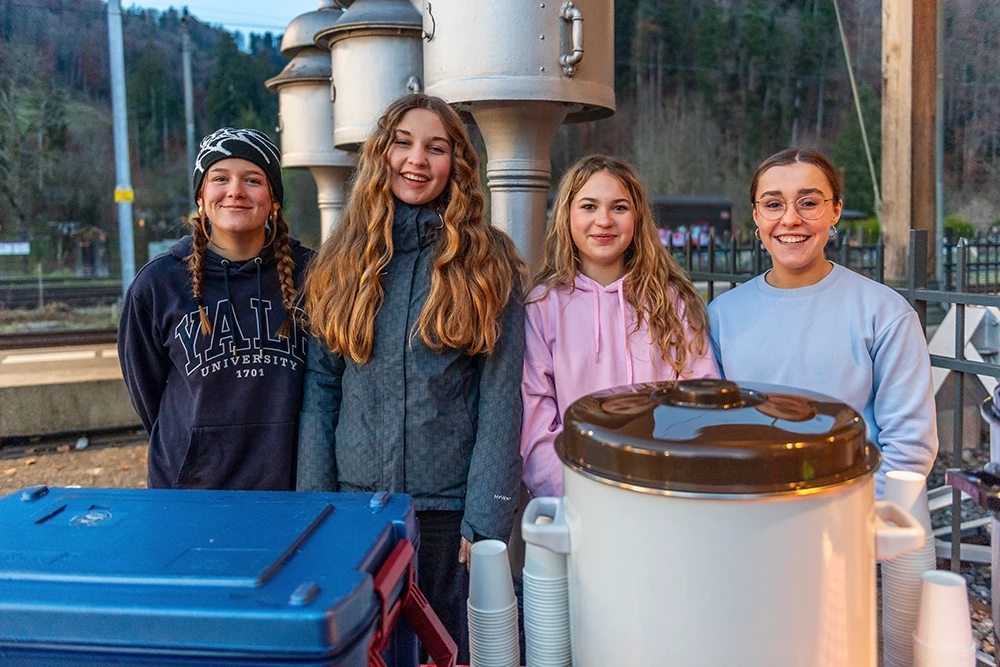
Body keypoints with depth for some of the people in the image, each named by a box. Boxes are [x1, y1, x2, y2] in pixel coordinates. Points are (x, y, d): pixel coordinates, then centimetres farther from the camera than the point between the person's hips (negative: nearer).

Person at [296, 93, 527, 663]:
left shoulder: (488, 263, -4)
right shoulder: (344, 259, 3)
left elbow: (500, 398, -7)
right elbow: (321, 390, 3)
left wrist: (485, 519, -11)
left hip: (449, 508, -2)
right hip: (355, 500, 2)